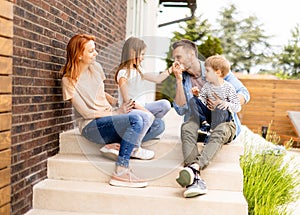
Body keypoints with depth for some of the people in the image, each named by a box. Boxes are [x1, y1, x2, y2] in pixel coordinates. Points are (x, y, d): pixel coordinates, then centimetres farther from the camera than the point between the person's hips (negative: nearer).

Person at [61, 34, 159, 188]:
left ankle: (117, 145, -11)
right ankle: (120, 172, -30)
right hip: (91, 125, -6)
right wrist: (116, 112, -14)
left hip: (110, 117, 7)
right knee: (135, 119, -33)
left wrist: (117, 103, 3)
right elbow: (85, 112, -12)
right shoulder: (69, 81, -9)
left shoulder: (96, 67, 9)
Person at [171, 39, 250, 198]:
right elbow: (181, 110, -3)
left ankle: (194, 167, -57)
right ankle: (196, 179, -51)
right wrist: (179, 80, -8)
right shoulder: (182, 79, 11)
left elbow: (244, 94, 1)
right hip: (198, 121, 2)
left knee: (220, 131, -36)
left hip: (224, 120, -1)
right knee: (187, 127, -33)